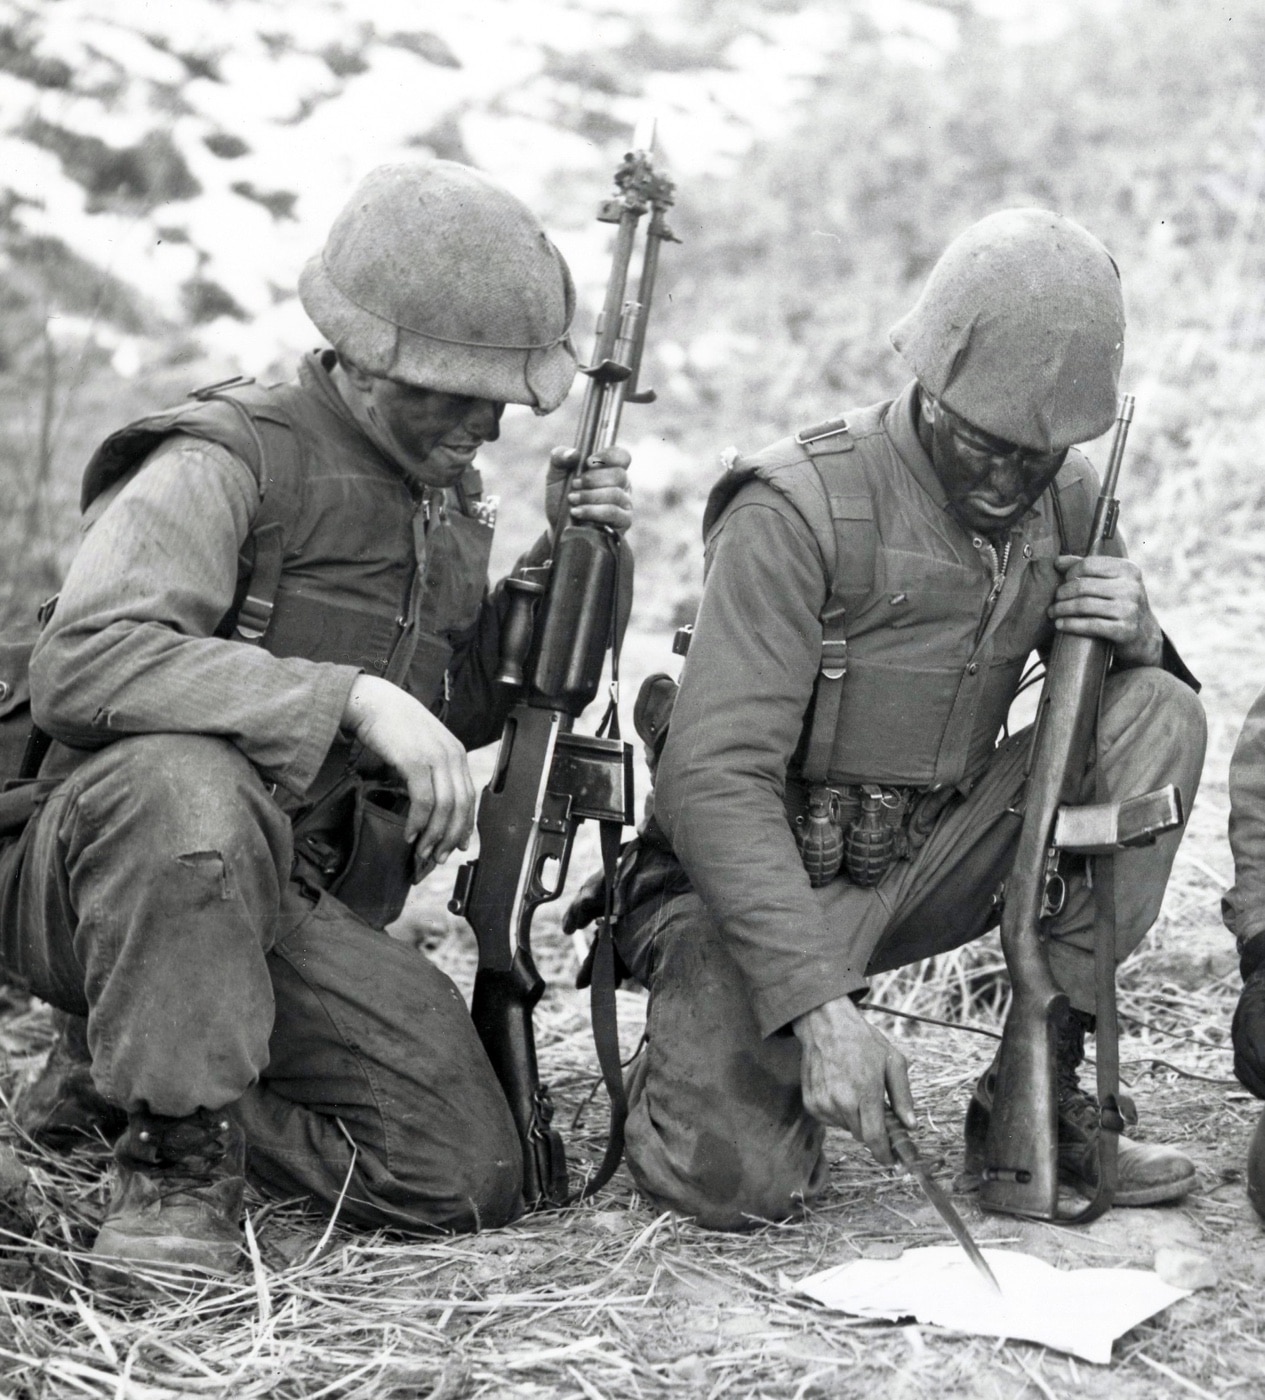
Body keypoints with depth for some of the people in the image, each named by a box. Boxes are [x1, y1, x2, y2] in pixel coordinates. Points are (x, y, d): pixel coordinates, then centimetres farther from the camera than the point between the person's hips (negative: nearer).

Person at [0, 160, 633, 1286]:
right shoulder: (230, 461, -12)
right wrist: (353, 698, -33)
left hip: (301, 905, 7)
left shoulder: (446, 495, 12)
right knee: (185, 782, -41)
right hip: (102, 883, -7)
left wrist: (554, 576, 5)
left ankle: (125, 1079, 11)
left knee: (471, 1176, -9)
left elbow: (468, 711, 23)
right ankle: (178, 1149, -20)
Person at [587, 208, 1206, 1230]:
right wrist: (819, 1003, -35)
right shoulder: (798, 511, -21)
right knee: (740, 1183, -25)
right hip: (764, 878, -6)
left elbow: (1151, 688, 12)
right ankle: (702, 1033, 14)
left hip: (927, 864, 6)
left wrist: (1133, 634, -15)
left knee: (1160, 717, -13)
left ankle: (1038, 1091, -9)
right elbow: (715, 777, -26)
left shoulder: (1065, 501, 0)